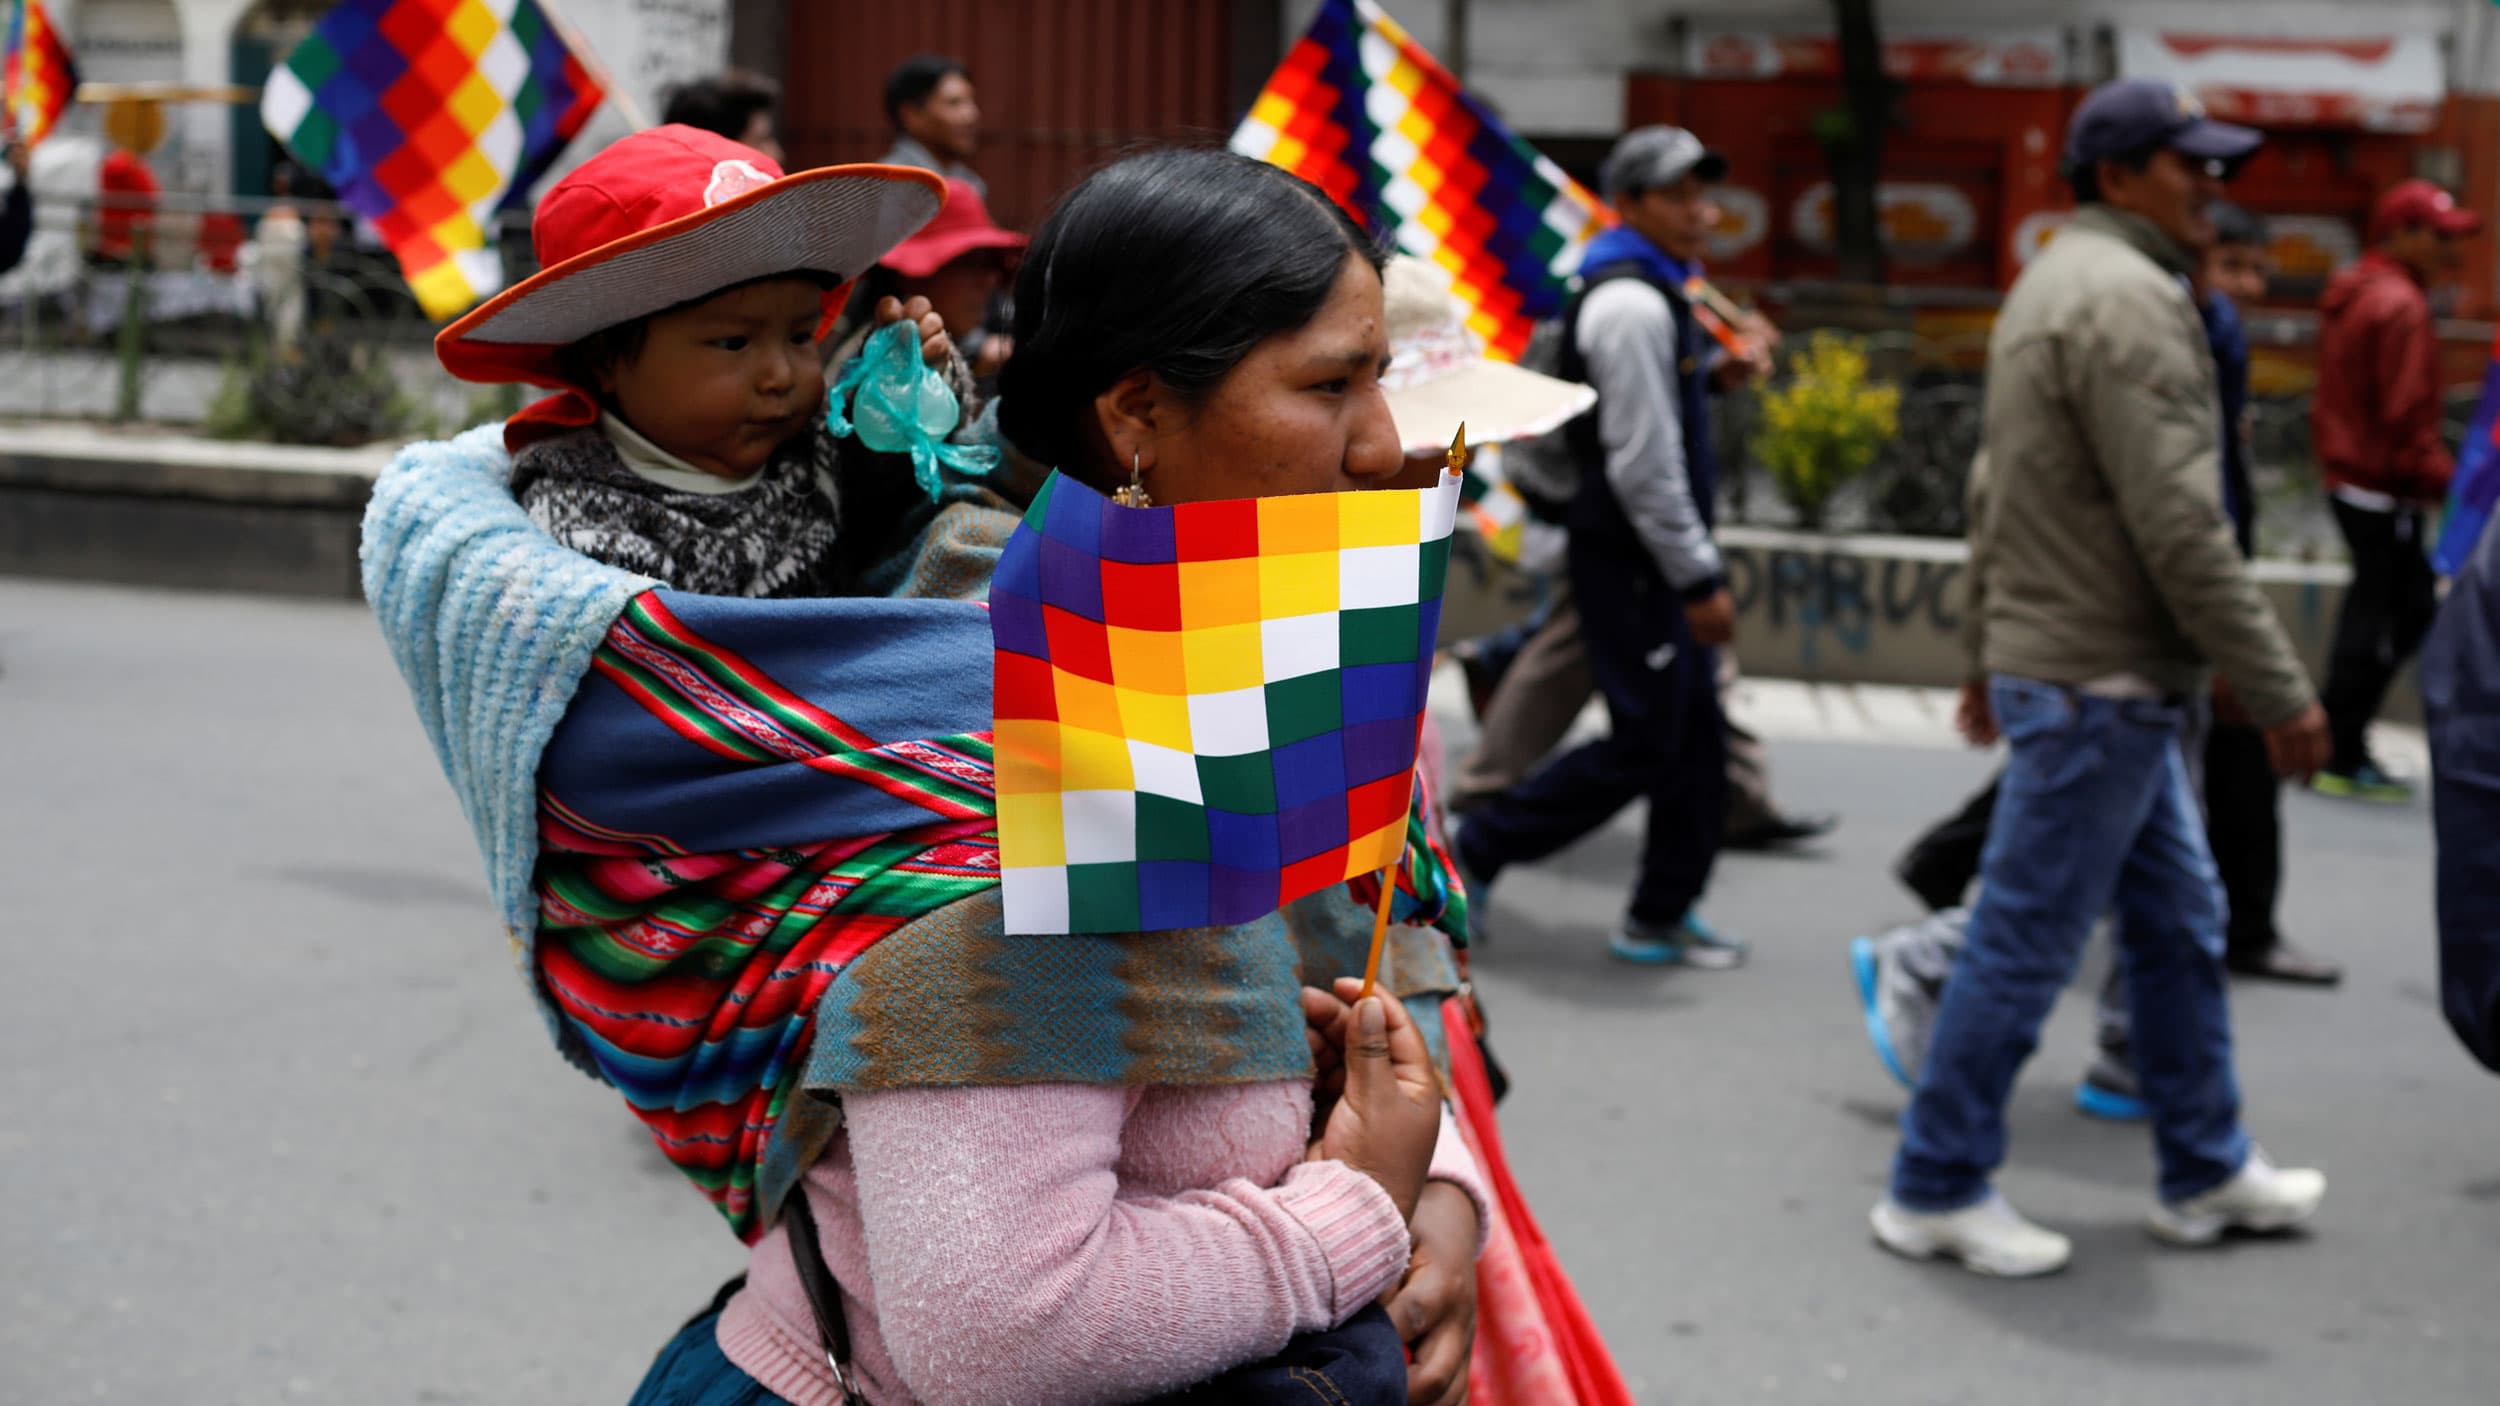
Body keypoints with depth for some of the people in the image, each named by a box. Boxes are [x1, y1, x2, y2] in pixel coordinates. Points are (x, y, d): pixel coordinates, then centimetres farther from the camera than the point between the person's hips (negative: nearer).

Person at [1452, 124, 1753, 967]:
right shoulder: (1633, 304, -18)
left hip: (1653, 554, 10)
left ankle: (1661, 919, 19)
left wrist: (1711, 376, 11)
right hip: (1631, 558, -10)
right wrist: (1700, 578, -19)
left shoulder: (1652, 292, 14)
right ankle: (1477, 851, 5)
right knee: (1643, 747, -6)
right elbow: (1642, 462, -22)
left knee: (1696, 738, 11)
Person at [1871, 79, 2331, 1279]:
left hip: (2075, 668, 11)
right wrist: (2280, 693, -19)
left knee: (2179, 923, 17)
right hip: (2099, 683, -11)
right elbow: (2180, 526, -23)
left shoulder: (2056, 283, 16)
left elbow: (2000, 495, 21)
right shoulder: (2128, 298, -18)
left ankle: (2207, 1172, 27)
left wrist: (1986, 654, 26)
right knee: (2027, 941, -2)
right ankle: (1936, 1191, 8)